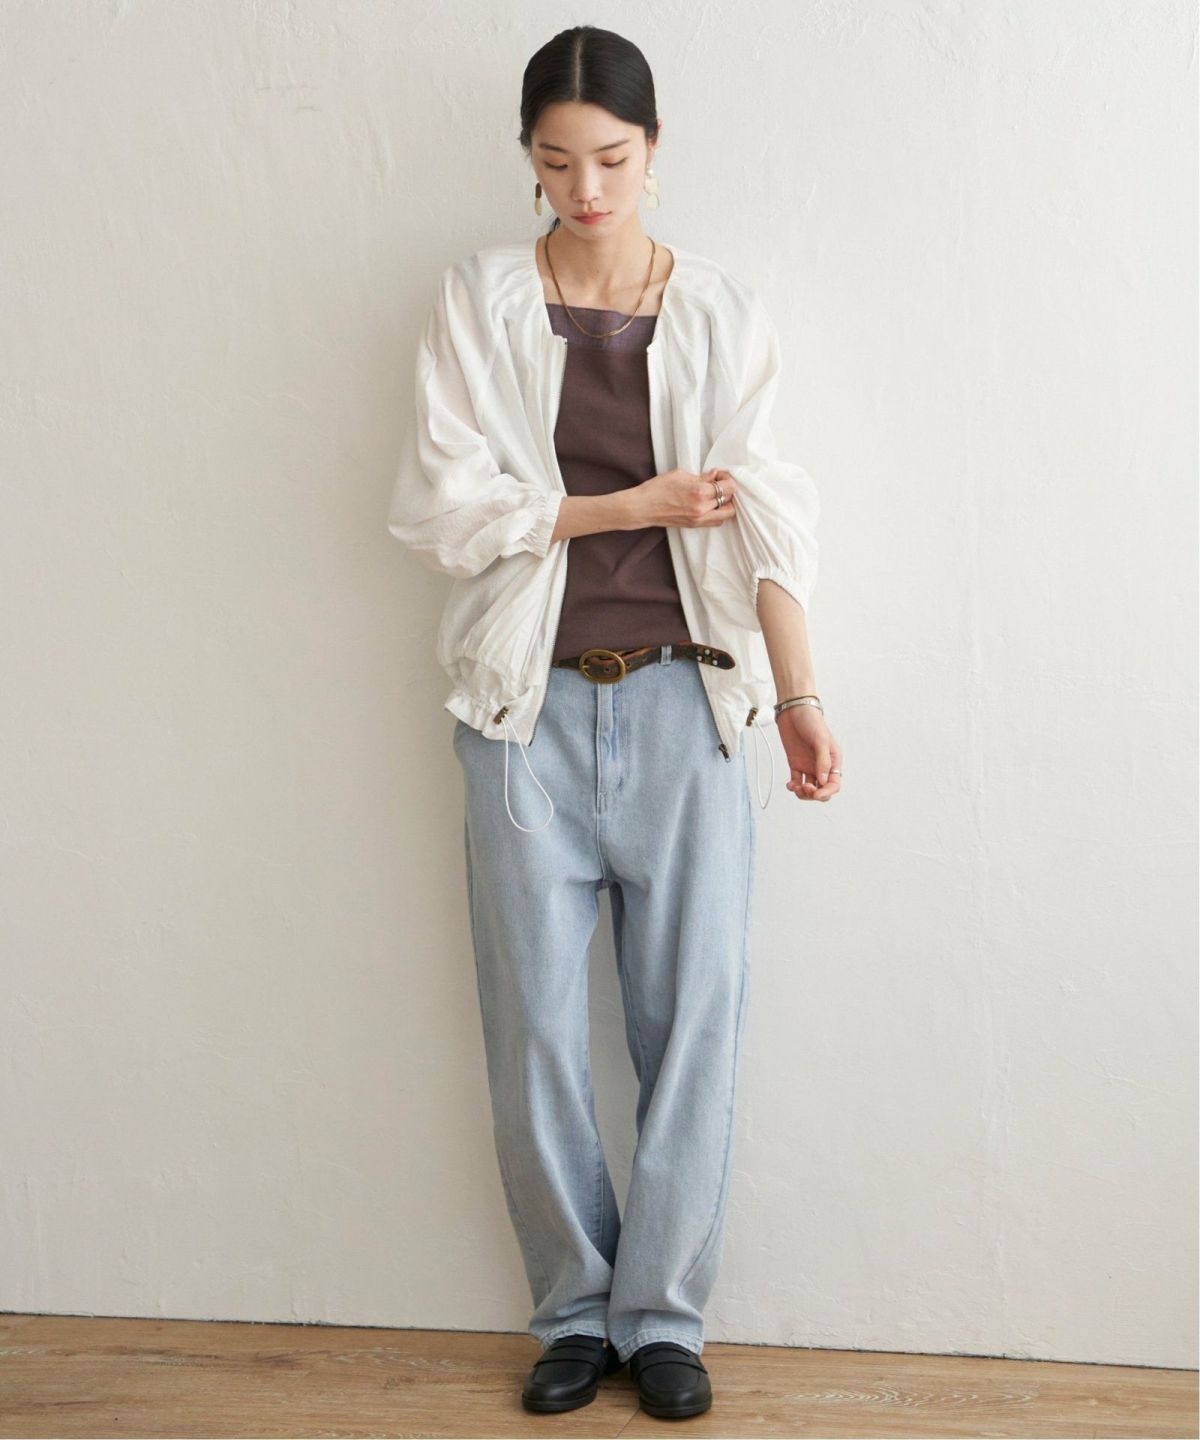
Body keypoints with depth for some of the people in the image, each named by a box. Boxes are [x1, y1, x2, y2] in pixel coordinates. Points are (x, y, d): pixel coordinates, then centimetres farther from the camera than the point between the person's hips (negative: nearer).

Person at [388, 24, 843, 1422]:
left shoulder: (719, 312, 3)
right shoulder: (480, 299, 2)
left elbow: (762, 518, -3)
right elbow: (442, 504, -5)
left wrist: (801, 699, -14)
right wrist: (633, 504, -9)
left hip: (682, 700, 0)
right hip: (531, 704, 0)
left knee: (694, 1017, 2)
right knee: (535, 1028, 5)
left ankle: (663, 1313, 19)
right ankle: (574, 1310, 23)